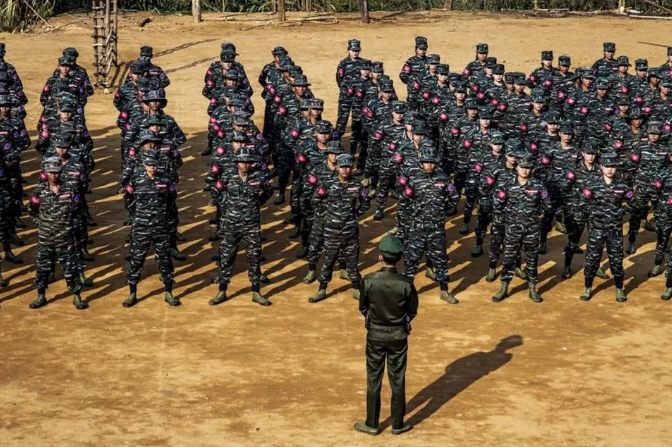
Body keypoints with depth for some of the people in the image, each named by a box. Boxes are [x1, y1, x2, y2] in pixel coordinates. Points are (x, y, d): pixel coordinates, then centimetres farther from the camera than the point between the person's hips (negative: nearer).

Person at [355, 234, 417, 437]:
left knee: (373, 380, 13)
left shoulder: (369, 281, -18)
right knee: (398, 381, 13)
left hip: (375, 335, 0)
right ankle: (398, 424, 23)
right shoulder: (406, 283, -17)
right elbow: (412, 312, -4)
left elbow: (363, 308, -4)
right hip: (398, 336, 0)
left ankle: (371, 424, 22)